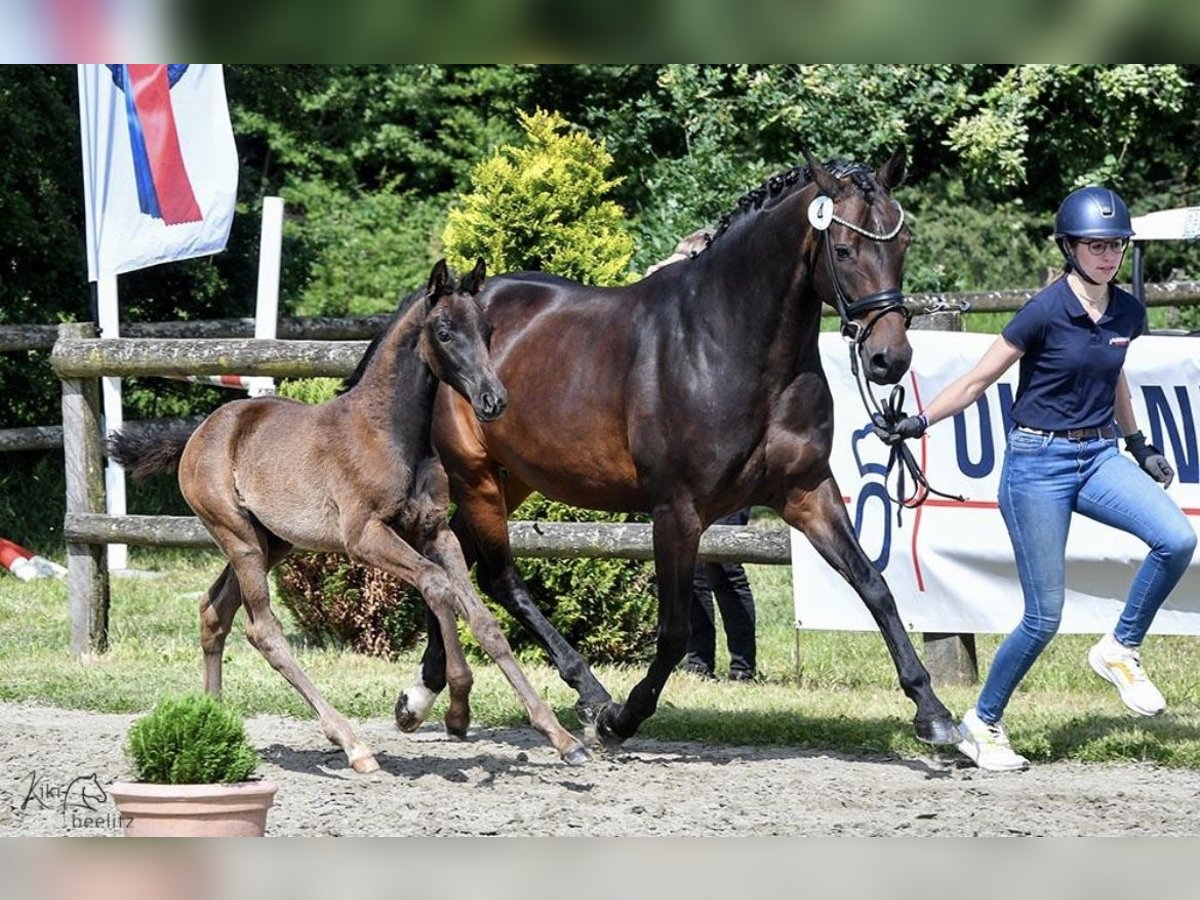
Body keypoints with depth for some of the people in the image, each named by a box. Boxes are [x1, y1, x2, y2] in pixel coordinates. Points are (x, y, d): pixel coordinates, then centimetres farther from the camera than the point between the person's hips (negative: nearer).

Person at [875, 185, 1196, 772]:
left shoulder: (1127, 313, 4)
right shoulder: (1046, 312, -14)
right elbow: (978, 381, -8)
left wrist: (1139, 446, 27)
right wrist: (916, 425, -14)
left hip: (1099, 458, 5)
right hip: (1038, 464, -5)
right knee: (1044, 617, -5)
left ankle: (1120, 651, 1)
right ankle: (982, 724, 16)